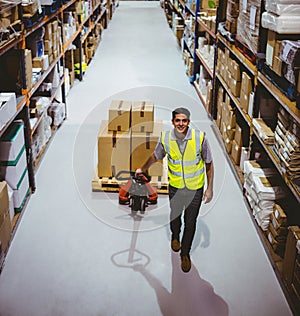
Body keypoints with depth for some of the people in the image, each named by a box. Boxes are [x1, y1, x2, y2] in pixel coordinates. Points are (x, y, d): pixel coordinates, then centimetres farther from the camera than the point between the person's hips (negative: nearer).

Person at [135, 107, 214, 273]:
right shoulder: (165, 138, -15)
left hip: (195, 188, -2)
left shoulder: (200, 137, -21)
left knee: (190, 222, 10)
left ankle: (185, 254, 33)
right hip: (175, 187, 2)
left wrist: (210, 188, -6)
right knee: (174, 216, 23)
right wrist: (142, 169, 21)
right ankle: (175, 236, 56)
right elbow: (155, 156, 7)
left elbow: (209, 164, -8)